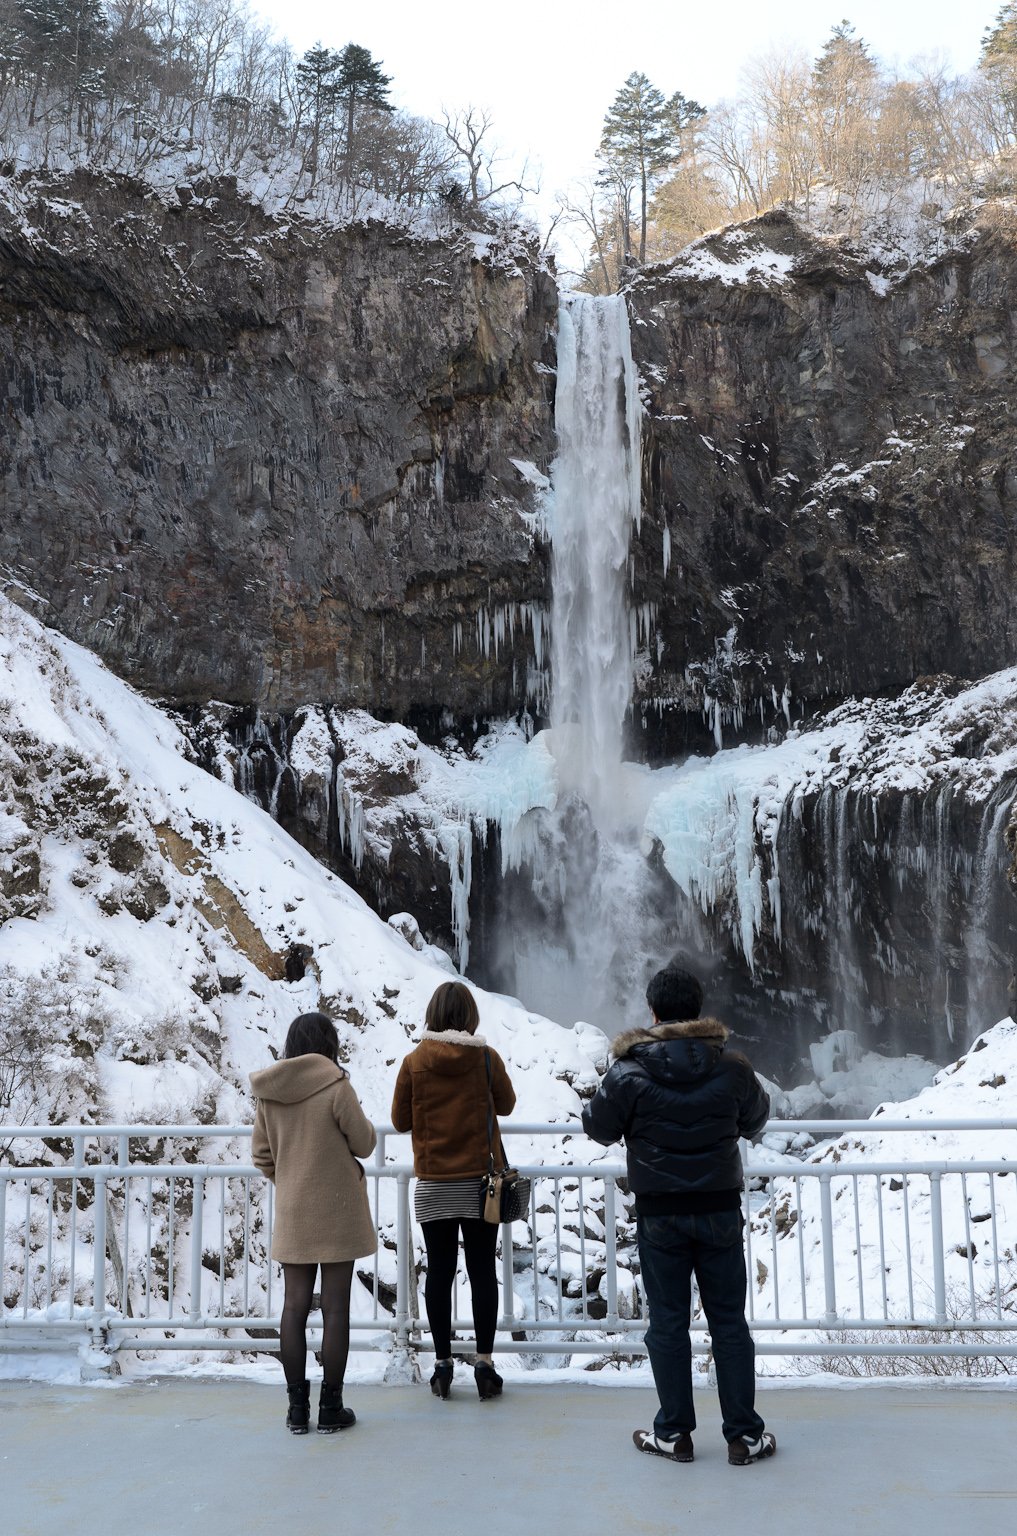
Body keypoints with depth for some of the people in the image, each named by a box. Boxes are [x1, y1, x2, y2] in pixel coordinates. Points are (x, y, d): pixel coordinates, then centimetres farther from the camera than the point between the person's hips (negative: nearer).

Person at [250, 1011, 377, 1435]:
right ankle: (331, 1408, 10)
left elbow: (261, 1154, 6)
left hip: (291, 1214, 5)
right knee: (335, 1308, 4)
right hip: (336, 1211, -4)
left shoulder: (268, 1093, 0)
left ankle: (297, 1408, 16)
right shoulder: (335, 1086, -16)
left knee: (295, 1306, 10)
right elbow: (364, 1143, -8)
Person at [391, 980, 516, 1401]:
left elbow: (400, 1120, 2)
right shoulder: (486, 1057, -7)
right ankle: (484, 1363, 7)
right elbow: (505, 1103, 8)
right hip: (480, 1180, 0)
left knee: (439, 1272, 9)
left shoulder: (414, 1062, -6)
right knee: (482, 1272, 6)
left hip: (433, 1184, 0)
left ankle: (442, 1363, 15)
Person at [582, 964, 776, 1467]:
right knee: (729, 1321, 10)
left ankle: (674, 1432, 19)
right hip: (720, 1209, 1)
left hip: (659, 1214, -1)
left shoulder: (628, 1073, -12)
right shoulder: (731, 1068, -6)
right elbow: (756, 1119, 11)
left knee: (667, 1322, 10)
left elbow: (599, 1128, -1)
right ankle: (744, 1435, 16)